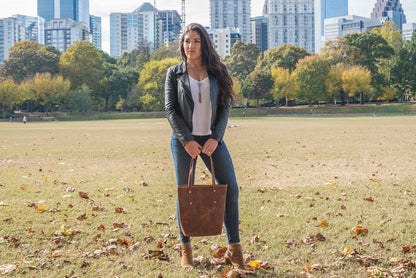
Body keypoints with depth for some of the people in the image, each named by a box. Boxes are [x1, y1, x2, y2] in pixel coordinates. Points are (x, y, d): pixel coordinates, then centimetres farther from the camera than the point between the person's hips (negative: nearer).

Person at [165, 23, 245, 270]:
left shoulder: (217, 72, 6)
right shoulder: (175, 73, 3)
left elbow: (225, 106, 3)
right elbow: (171, 110, -2)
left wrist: (216, 138, -9)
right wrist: (186, 140, -12)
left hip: (212, 139, 1)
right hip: (184, 140, -1)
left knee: (230, 189, -7)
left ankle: (234, 248, 1)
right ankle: (186, 250, 13)